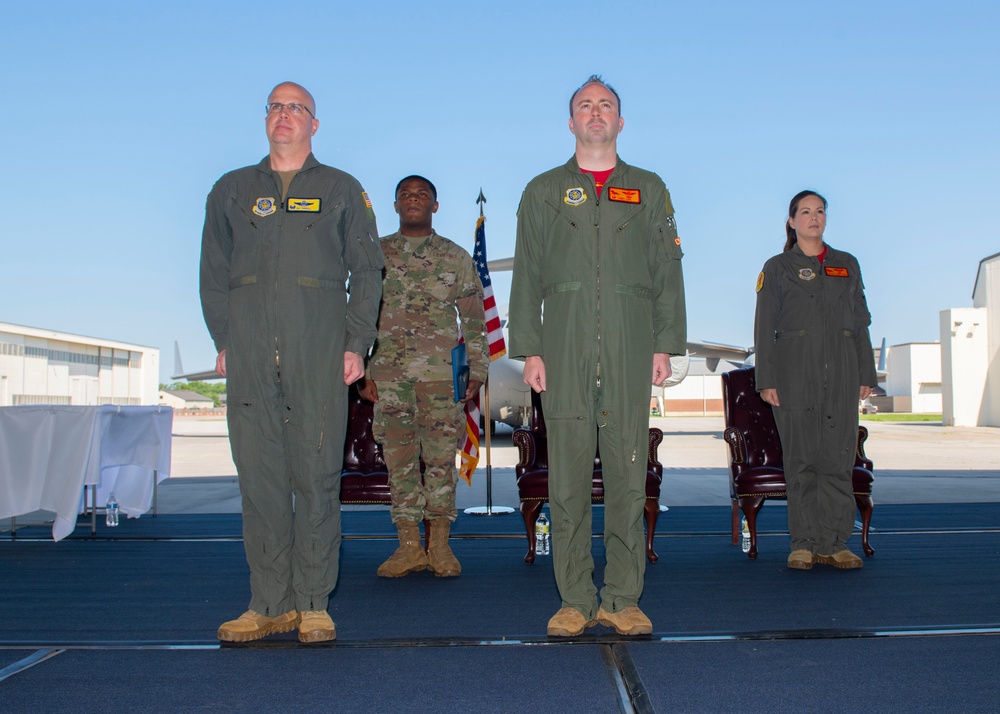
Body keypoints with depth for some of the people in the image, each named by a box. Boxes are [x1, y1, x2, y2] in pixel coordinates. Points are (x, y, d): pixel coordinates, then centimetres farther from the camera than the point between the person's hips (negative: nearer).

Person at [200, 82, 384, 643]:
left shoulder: (342, 191, 13)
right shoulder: (232, 190, 19)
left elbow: (367, 273, 8)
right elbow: (214, 274, 17)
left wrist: (357, 343, -3)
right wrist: (224, 341, 5)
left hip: (319, 351, -2)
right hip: (250, 354, 2)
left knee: (317, 474, -3)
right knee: (259, 475, 1)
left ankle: (314, 604, 5)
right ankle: (270, 604, 9)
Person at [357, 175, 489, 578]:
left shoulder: (456, 258, 9)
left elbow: (473, 320, 10)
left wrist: (477, 372, 3)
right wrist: (361, 370, 3)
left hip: (440, 374, -1)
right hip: (389, 373, 1)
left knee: (441, 456, -1)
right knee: (399, 458, 2)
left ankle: (440, 544, 9)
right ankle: (409, 546, 9)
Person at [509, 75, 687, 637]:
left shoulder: (649, 190, 16)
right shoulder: (543, 192, 15)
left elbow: (668, 272, 11)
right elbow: (527, 277, 10)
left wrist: (665, 345, 1)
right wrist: (529, 349, 0)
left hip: (630, 353, 0)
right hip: (565, 351, 0)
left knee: (629, 475, -1)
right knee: (568, 478, -1)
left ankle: (623, 600, 7)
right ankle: (576, 601, 7)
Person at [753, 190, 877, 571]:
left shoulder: (847, 265, 17)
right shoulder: (777, 268, 8)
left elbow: (861, 322, 16)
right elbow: (764, 328, 3)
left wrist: (866, 374, 9)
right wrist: (766, 380, -6)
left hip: (841, 371, 3)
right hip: (795, 372, -2)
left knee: (838, 457, -1)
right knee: (802, 458, -3)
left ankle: (833, 544, 6)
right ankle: (803, 543, 4)